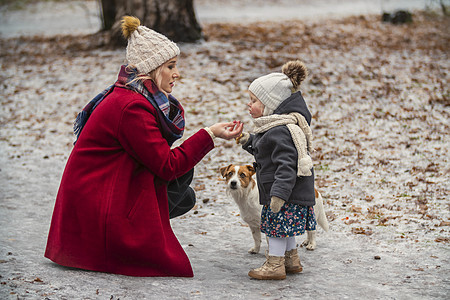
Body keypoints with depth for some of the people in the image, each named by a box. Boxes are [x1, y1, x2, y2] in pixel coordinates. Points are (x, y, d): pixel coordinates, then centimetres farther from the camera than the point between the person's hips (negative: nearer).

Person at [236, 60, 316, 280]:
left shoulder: (281, 131, -24)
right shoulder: (274, 126, 10)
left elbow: (286, 166, -29)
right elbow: (268, 150, 24)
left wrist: (279, 193, -32)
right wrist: (250, 141, 11)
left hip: (287, 191, -11)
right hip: (291, 193, 11)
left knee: (276, 226, -2)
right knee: (283, 227, 20)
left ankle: (275, 265, 7)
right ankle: (292, 261, 31)